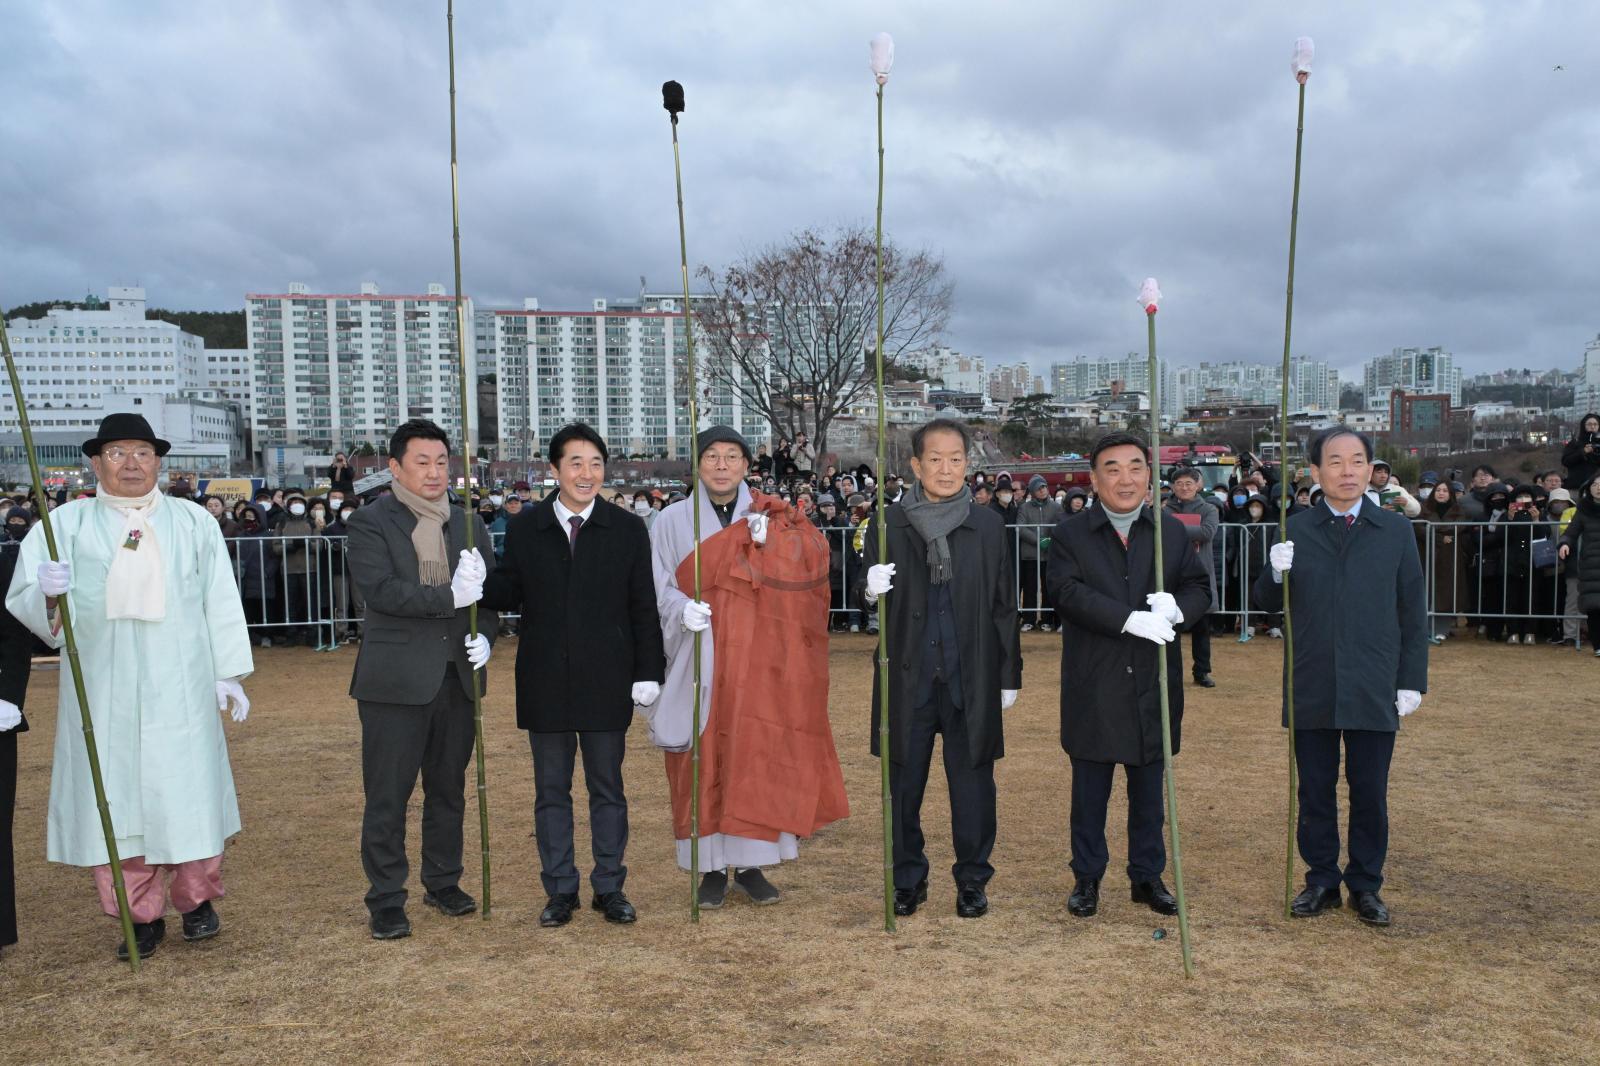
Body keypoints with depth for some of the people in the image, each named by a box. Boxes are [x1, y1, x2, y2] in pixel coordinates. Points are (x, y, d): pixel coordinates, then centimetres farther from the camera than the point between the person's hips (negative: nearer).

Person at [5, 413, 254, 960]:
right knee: (113, 799, 3)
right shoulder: (66, 524, 6)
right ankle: (142, 916, 16)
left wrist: (229, 673, 4)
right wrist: (47, 593, -24)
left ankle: (196, 900, 21)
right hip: (101, 692, 0)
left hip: (179, 689, 0)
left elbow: (221, 601, 8)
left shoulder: (194, 522, 9)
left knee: (189, 795, 2)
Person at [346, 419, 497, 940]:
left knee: (448, 788, 15)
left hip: (457, 676, 5)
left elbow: (486, 592, 12)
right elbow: (381, 589, -18)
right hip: (396, 678, -5)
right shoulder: (370, 523, -4)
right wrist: (450, 596, -21)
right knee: (387, 796, 2)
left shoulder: (469, 524, 11)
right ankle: (385, 901, 13)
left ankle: (443, 882, 30)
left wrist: (484, 634, -7)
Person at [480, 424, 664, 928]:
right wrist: (479, 585, -18)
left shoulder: (627, 529, 1)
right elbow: (510, 592, 3)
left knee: (607, 788, 9)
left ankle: (609, 887, 21)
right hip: (545, 683, 1)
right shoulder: (525, 530, 3)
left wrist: (648, 671, -4)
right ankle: (560, 890, 21)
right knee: (551, 790, 9)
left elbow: (643, 608, 1)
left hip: (607, 681, -1)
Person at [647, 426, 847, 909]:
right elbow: (659, 588, 0)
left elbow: (811, 559, -3)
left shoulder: (769, 519, 9)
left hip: (757, 661, 1)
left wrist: (769, 540, -19)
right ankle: (712, 866, 10)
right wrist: (683, 609, -20)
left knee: (757, 756, 0)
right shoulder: (672, 521, 5)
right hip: (700, 662, -1)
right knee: (705, 760, 0)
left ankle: (750, 863, 12)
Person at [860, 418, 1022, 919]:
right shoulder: (889, 524, 1)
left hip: (971, 676, 0)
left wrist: (1009, 675, 7)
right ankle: (908, 879, 23)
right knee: (904, 782, 8)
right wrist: (871, 589, -18)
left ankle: (972, 880, 20)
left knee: (972, 783, 6)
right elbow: (870, 592, 6)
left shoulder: (988, 525, 3)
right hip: (908, 676, 0)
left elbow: (1004, 606, 7)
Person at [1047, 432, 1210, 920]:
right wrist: (1130, 619, -27)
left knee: (1149, 789, 13)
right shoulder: (1070, 535, -2)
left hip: (1154, 683, 3)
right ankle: (1087, 877, 21)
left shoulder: (1173, 532, 8)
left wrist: (1176, 607, -19)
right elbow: (1069, 593, -16)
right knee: (1090, 790, 8)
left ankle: (1148, 876, 27)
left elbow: (1200, 589, 4)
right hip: (1093, 687, -2)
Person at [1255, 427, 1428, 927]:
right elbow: (1268, 603, 3)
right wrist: (1275, 574, -18)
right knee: (1315, 793, 10)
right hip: (1311, 692, 1)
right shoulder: (1295, 531, 2)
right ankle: (1321, 881, 24)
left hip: (1373, 692, 0)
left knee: (1370, 795, 8)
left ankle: (1366, 886, 23)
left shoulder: (1396, 530, 3)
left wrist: (1412, 679, 1)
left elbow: (1413, 611, 5)